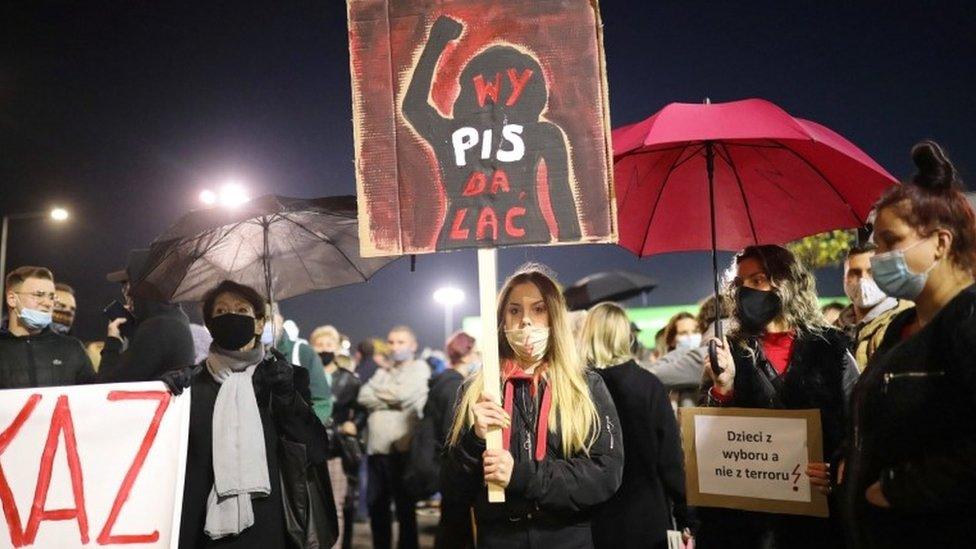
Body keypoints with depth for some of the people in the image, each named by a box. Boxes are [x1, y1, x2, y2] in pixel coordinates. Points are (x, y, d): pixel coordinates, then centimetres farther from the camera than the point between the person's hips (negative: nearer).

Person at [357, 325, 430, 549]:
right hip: (376, 448, 6)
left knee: (405, 507, 2)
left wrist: (379, 392, 3)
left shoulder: (419, 368, 2)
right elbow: (363, 397, 5)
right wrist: (391, 400, -7)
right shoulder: (382, 372, 20)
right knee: (376, 506, 13)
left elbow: (402, 394, -14)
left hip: (402, 448, -6)